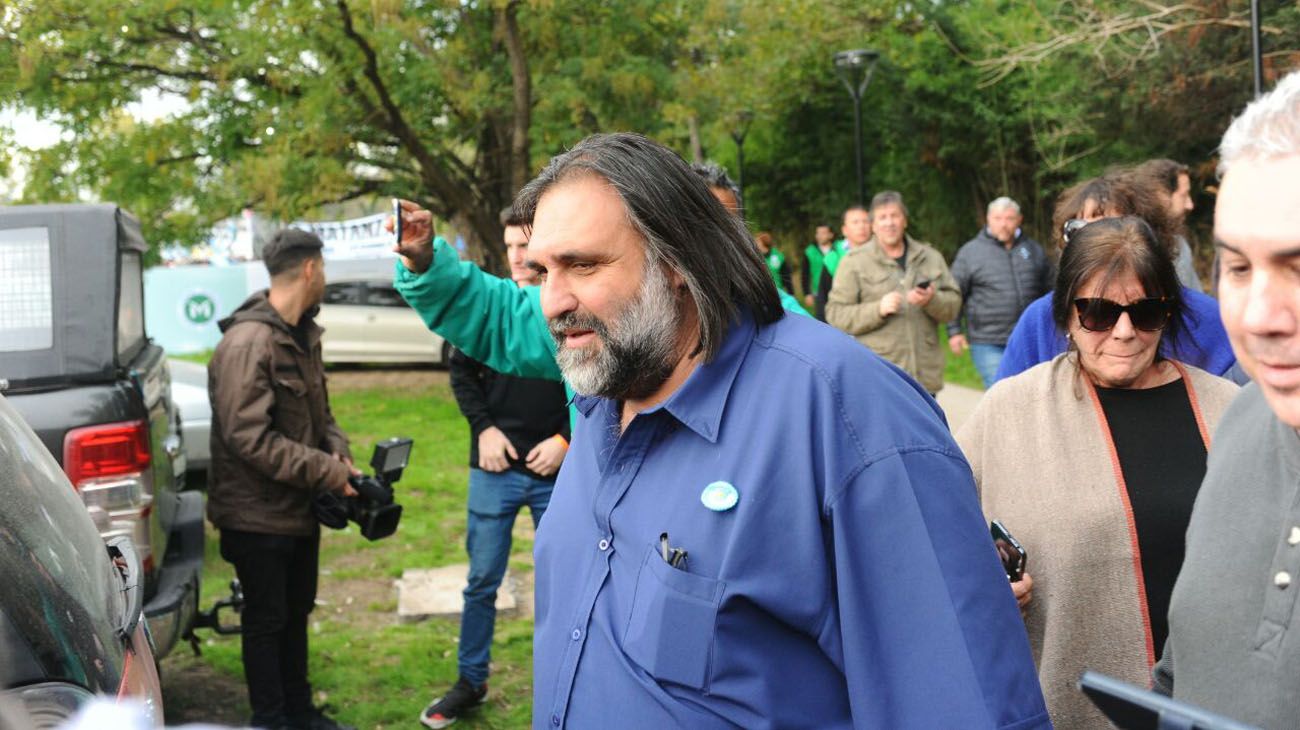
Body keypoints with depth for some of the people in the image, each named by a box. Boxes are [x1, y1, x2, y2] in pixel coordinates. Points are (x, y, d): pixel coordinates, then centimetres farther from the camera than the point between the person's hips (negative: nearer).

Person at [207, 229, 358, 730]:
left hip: (300, 508, 9)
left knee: (296, 613, 20)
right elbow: (248, 436, -27)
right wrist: (328, 472, -24)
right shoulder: (248, 342, -23)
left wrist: (337, 450, -5)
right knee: (266, 621, 6)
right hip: (260, 515, -9)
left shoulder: (302, 335, 7)